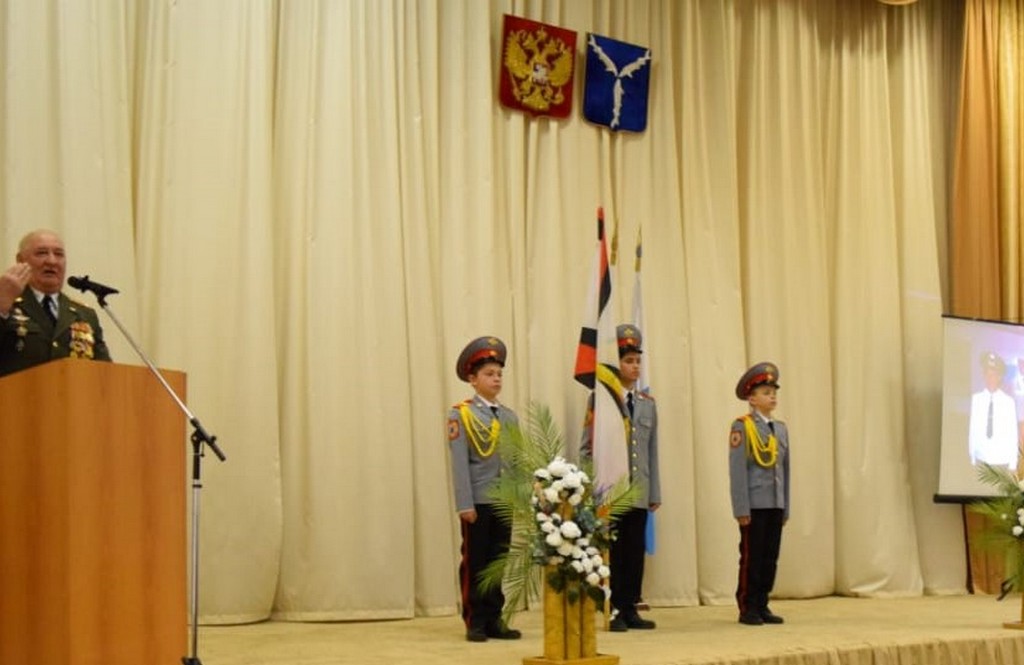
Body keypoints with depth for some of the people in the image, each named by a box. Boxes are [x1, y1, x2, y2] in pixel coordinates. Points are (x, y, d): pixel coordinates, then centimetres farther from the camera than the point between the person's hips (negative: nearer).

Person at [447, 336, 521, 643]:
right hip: (478, 501, -4)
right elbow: (459, 463, -8)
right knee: (474, 563, 2)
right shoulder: (460, 415, -3)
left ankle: (494, 620, 15)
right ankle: (475, 623, 9)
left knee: (498, 561, 8)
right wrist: (465, 504, -14)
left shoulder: (510, 417, 12)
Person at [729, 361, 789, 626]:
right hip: (753, 505, -6)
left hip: (775, 505, 6)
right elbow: (737, 470, -9)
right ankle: (747, 609, 7)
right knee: (751, 558, -1)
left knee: (771, 558, 8)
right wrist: (741, 508, -14)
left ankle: (762, 606, 16)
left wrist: (785, 508, 12)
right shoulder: (742, 427, -6)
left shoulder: (781, 429, 13)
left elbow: (785, 470, 14)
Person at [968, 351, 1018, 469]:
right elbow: (972, 430, 1)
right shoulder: (976, 399, -2)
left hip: (1002, 463, -1)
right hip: (981, 461, 1)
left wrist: (1012, 466, -3)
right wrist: (972, 459, 2)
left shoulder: (1008, 402, -6)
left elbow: (1013, 435, -3)